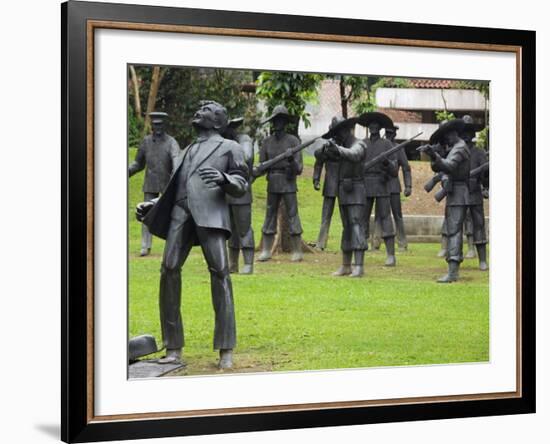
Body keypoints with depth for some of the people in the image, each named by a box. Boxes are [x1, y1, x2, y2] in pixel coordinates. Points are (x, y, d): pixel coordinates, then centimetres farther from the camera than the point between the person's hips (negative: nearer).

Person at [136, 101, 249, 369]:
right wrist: (152, 205, 23)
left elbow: (240, 186, 7)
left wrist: (223, 179, -15)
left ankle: (226, 350, -15)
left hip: (210, 213, -5)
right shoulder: (188, 150, 33)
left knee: (219, 272, -16)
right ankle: (173, 349, -8)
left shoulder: (229, 147, 17)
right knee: (169, 270, -11)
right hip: (180, 211, 5)